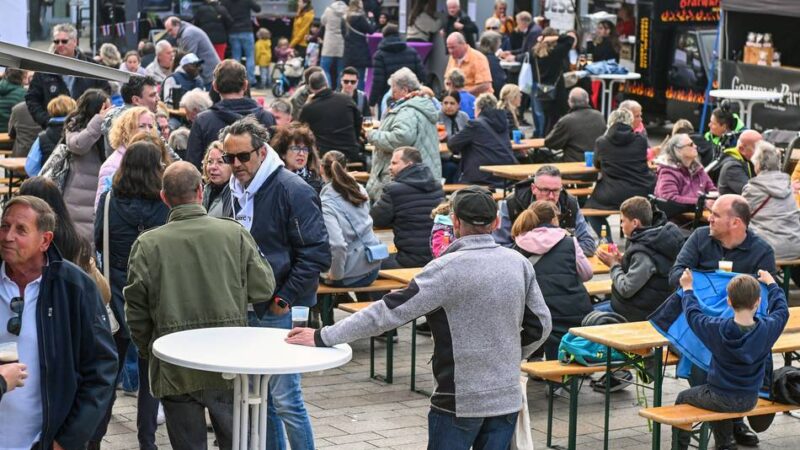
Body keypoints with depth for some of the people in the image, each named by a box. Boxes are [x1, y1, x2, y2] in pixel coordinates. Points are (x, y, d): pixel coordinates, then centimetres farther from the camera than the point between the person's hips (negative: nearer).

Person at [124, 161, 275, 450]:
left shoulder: (147, 244, -7)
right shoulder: (235, 233, -5)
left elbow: (136, 308, -3)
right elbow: (263, 288, -1)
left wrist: (146, 350, 13)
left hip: (175, 370, 0)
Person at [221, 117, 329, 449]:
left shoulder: (292, 190, -13)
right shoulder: (235, 191, 11)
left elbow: (316, 254, -15)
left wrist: (284, 299, -14)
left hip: (280, 312, -8)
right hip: (246, 309, 8)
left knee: (284, 399, -7)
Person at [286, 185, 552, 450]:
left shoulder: (448, 269, -16)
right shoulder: (519, 264, -1)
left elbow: (391, 311, -19)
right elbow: (540, 325, 6)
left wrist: (323, 337, -15)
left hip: (459, 401, -5)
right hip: (507, 397, 5)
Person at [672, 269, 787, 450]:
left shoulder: (719, 329, -22)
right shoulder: (767, 328, -17)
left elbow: (693, 314, -3)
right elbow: (782, 310, 6)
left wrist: (687, 288, 13)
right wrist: (771, 283, 22)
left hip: (721, 399, -3)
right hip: (749, 401, 3)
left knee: (683, 398, 24)